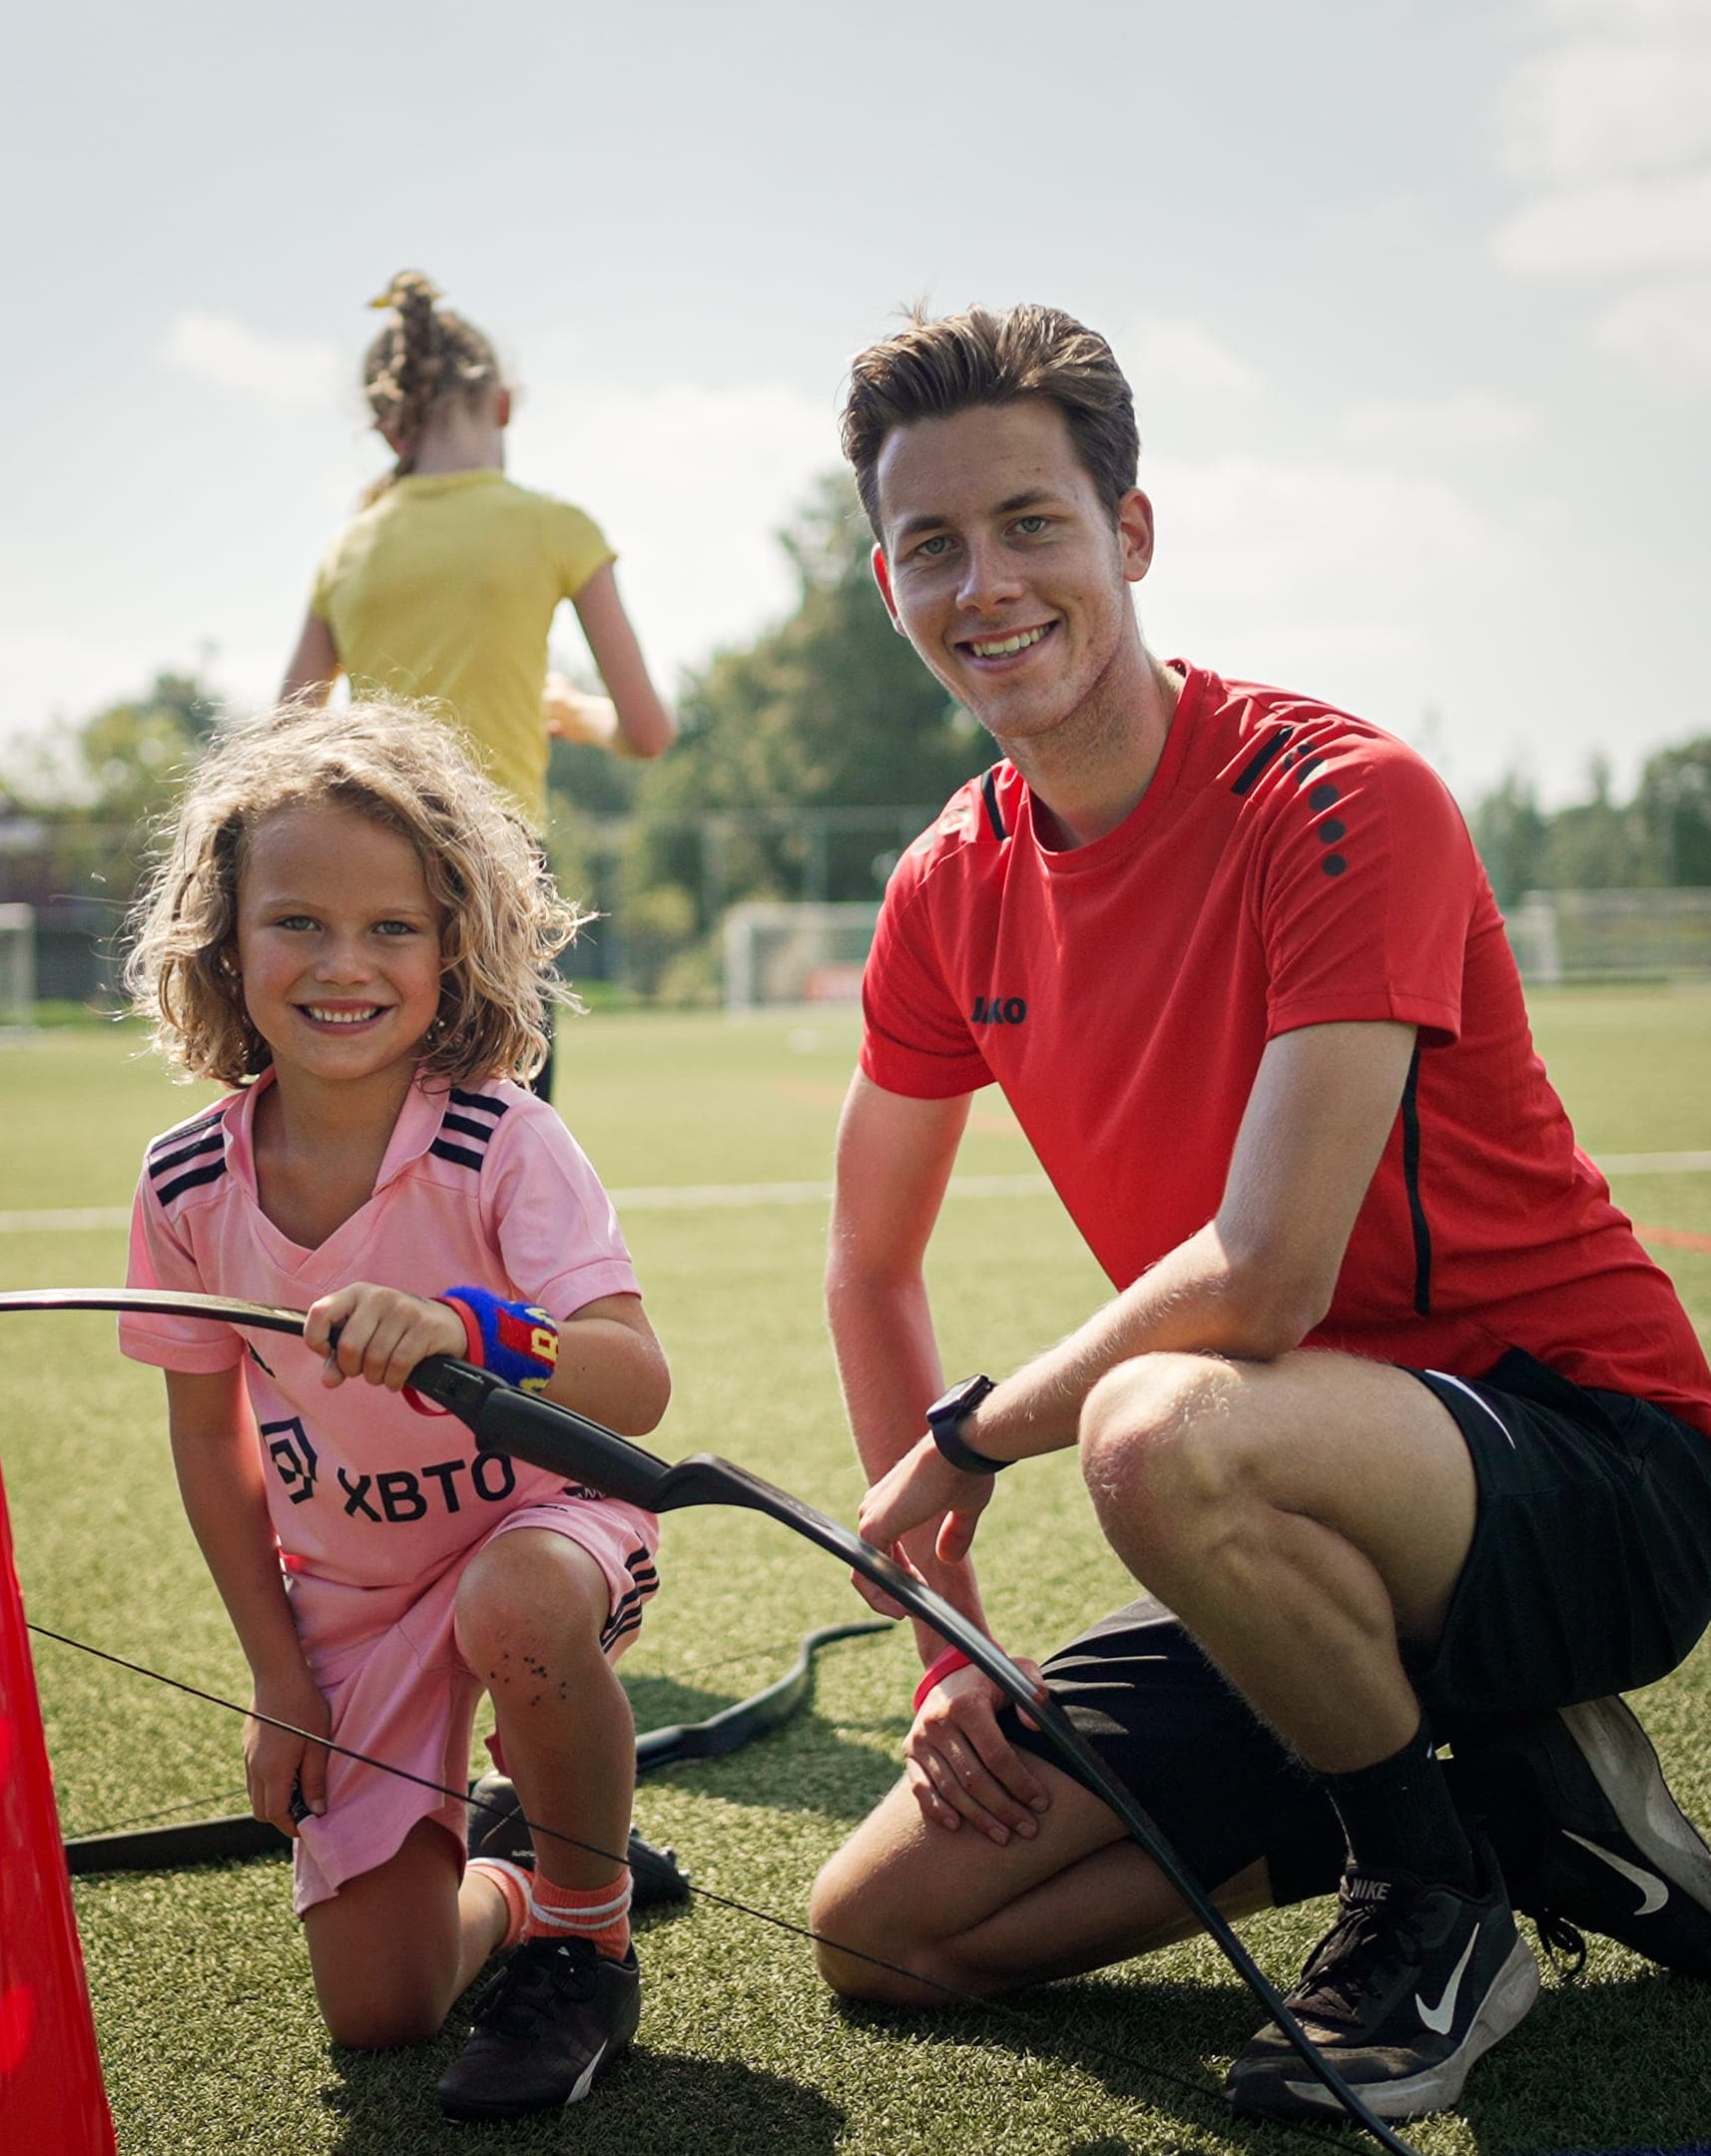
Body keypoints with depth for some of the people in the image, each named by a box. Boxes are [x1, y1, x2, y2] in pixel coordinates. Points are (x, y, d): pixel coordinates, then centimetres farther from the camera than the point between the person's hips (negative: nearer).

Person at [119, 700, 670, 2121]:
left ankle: (586, 1935, -11)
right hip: (346, 1589, 3)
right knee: (376, 2009, -2)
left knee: (513, 1612, -40)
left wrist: (461, 1331, -55)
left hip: (547, 1521, -3)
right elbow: (210, 1431, 3)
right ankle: (508, 1895, 34)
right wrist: (277, 1671, 2)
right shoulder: (191, 1188, -12)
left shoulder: (503, 1142, -23)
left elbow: (638, 1385, -35)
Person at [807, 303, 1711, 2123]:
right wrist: (951, 1648, 6)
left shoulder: (1345, 804, -20)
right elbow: (870, 1272, 12)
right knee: (879, 1931, 2)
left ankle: (1437, 1894, -9)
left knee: (1164, 1429, -40)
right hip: (1323, 1529, 7)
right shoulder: (949, 891, 2)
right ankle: (1502, 1789, 8)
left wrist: (969, 1436, -13)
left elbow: (1266, 1277, -28)